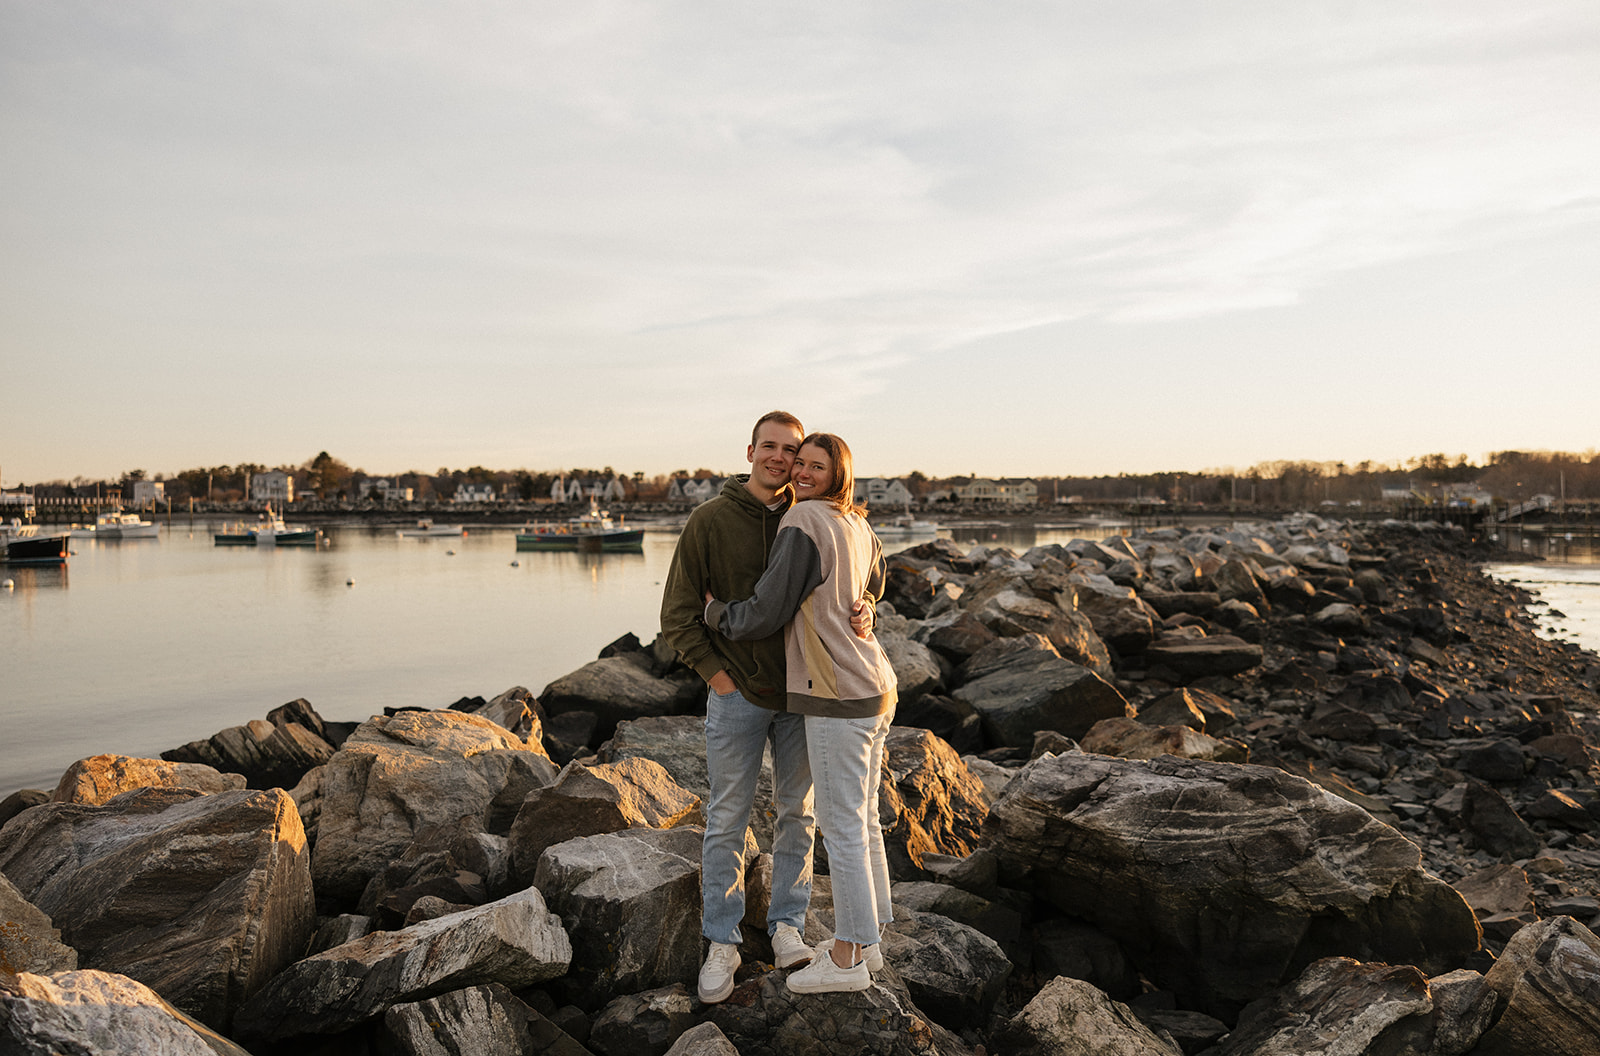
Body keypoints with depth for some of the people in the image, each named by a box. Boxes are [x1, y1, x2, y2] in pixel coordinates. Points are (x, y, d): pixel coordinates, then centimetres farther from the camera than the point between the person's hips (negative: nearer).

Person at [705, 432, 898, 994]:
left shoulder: (801, 522, -15)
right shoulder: (858, 527, 11)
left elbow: (764, 615, -13)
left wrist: (713, 610, 5)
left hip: (838, 697, -9)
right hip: (874, 686, 9)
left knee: (841, 826, 2)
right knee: (861, 820, 17)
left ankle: (846, 958, 16)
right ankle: (863, 940, 30)